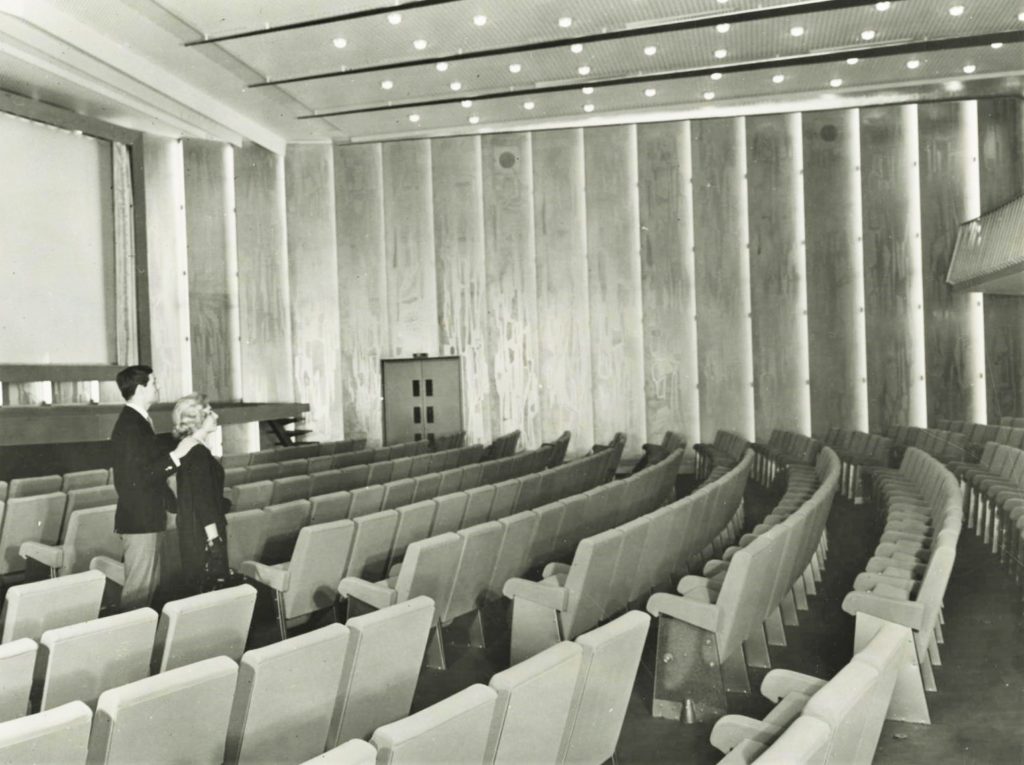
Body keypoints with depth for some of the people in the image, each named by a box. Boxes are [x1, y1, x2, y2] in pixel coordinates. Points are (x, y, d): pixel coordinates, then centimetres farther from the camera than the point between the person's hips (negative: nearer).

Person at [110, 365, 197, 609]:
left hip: (147, 517, 10)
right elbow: (139, 476, -24)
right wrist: (176, 455, -21)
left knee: (151, 581, 17)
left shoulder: (139, 422, 13)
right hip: (138, 519, -10)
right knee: (139, 587, -4)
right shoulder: (130, 426, -18)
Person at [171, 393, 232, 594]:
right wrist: (214, 540, -20)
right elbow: (204, 503, -21)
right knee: (209, 591, -3)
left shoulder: (187, 450, 10)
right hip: (203, 537, -10)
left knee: (199, 590, 14)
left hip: (192, 534, 10)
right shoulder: (199, 454, -19)